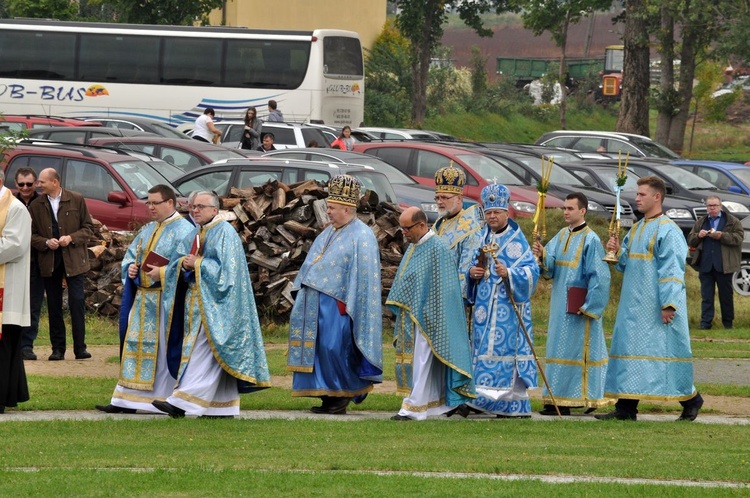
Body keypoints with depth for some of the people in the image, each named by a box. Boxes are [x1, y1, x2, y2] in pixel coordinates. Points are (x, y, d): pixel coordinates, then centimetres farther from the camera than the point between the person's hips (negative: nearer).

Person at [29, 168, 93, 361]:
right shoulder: (36, 206, 6)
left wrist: (71, 238, -13)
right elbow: (31, 235, 8)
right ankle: (57, 348, 10)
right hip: (49, 262, 2)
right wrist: (46, 242, -11)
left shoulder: (76, 200, 1)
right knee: (54, 306, 4)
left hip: (74, 259, -2)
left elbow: (88, 228, 3)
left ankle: (80, 347, -3)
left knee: (77, 302, -7)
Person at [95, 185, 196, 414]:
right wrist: (131, 267, 1)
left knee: (165, 348, -5)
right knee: (136, 344, 6)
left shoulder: (184, 230, -8)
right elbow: (131, 254, 22)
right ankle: (128, 400, 8)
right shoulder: (148, 230, 17)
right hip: (143, 297, 8)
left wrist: (162, 273, -23)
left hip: (167, 303, -8)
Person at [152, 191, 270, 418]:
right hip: (198, 299, 9)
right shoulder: (200, 233, 17)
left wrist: (197, 264, -17)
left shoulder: (225, 232, -9)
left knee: (203, 350, -13)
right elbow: (189, 264, 18)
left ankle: (182, 402, -20)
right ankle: (224, 406, 9)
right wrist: (184, 264, -4)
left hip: (215, 303, -9)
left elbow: (226, 268, -16)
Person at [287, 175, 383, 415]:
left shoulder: (361, 237, -10)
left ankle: (343, 396, 2)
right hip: (316, 304, 9)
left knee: (335, 349, -9)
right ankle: (329, 396, 12)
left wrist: (345, 303, -18)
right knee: (320, 350, 7)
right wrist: (303, 294, 16)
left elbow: (364, 276, -14)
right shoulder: (329, 233, 17)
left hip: (336, 304, -9)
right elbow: (313, 265, 21)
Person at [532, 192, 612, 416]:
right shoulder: (562, 236, 12)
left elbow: (598, 276, -14)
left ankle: (583, 398, -4)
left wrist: (588, 305, -17)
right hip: (561, 305, 8)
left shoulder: (590, 240, -11)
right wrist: (542, 255, -17)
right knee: (559, 349, 8)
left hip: (578, 306, -8)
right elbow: (550, 266, 5)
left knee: (575, 351, -7)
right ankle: (559, 399, 11)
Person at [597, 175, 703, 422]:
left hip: (656, 307, -9)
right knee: (629, 347, 4)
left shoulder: (668, 231, -12)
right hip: (635, 305, 9)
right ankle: (626, 408, 4)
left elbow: (672, 269, -17)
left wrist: (668, 304, -22)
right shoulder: (637, 229, 15)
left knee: (665, 350, -3)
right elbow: (627, 264, 21)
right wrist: (618, 251, 0)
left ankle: (691, 399, 12)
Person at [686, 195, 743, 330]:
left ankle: (728, 322, 15)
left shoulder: (732, 221, 5)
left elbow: (738, 237, -7)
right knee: (706, 295, -1)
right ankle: (705, 322, -1)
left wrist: (721, 236, -16)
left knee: (726, 294, 5)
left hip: (723, 265, -2)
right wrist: (698, 236, -5)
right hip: (705, 265, 2)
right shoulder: (700, 222, 16)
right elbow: (690, 241, 17)